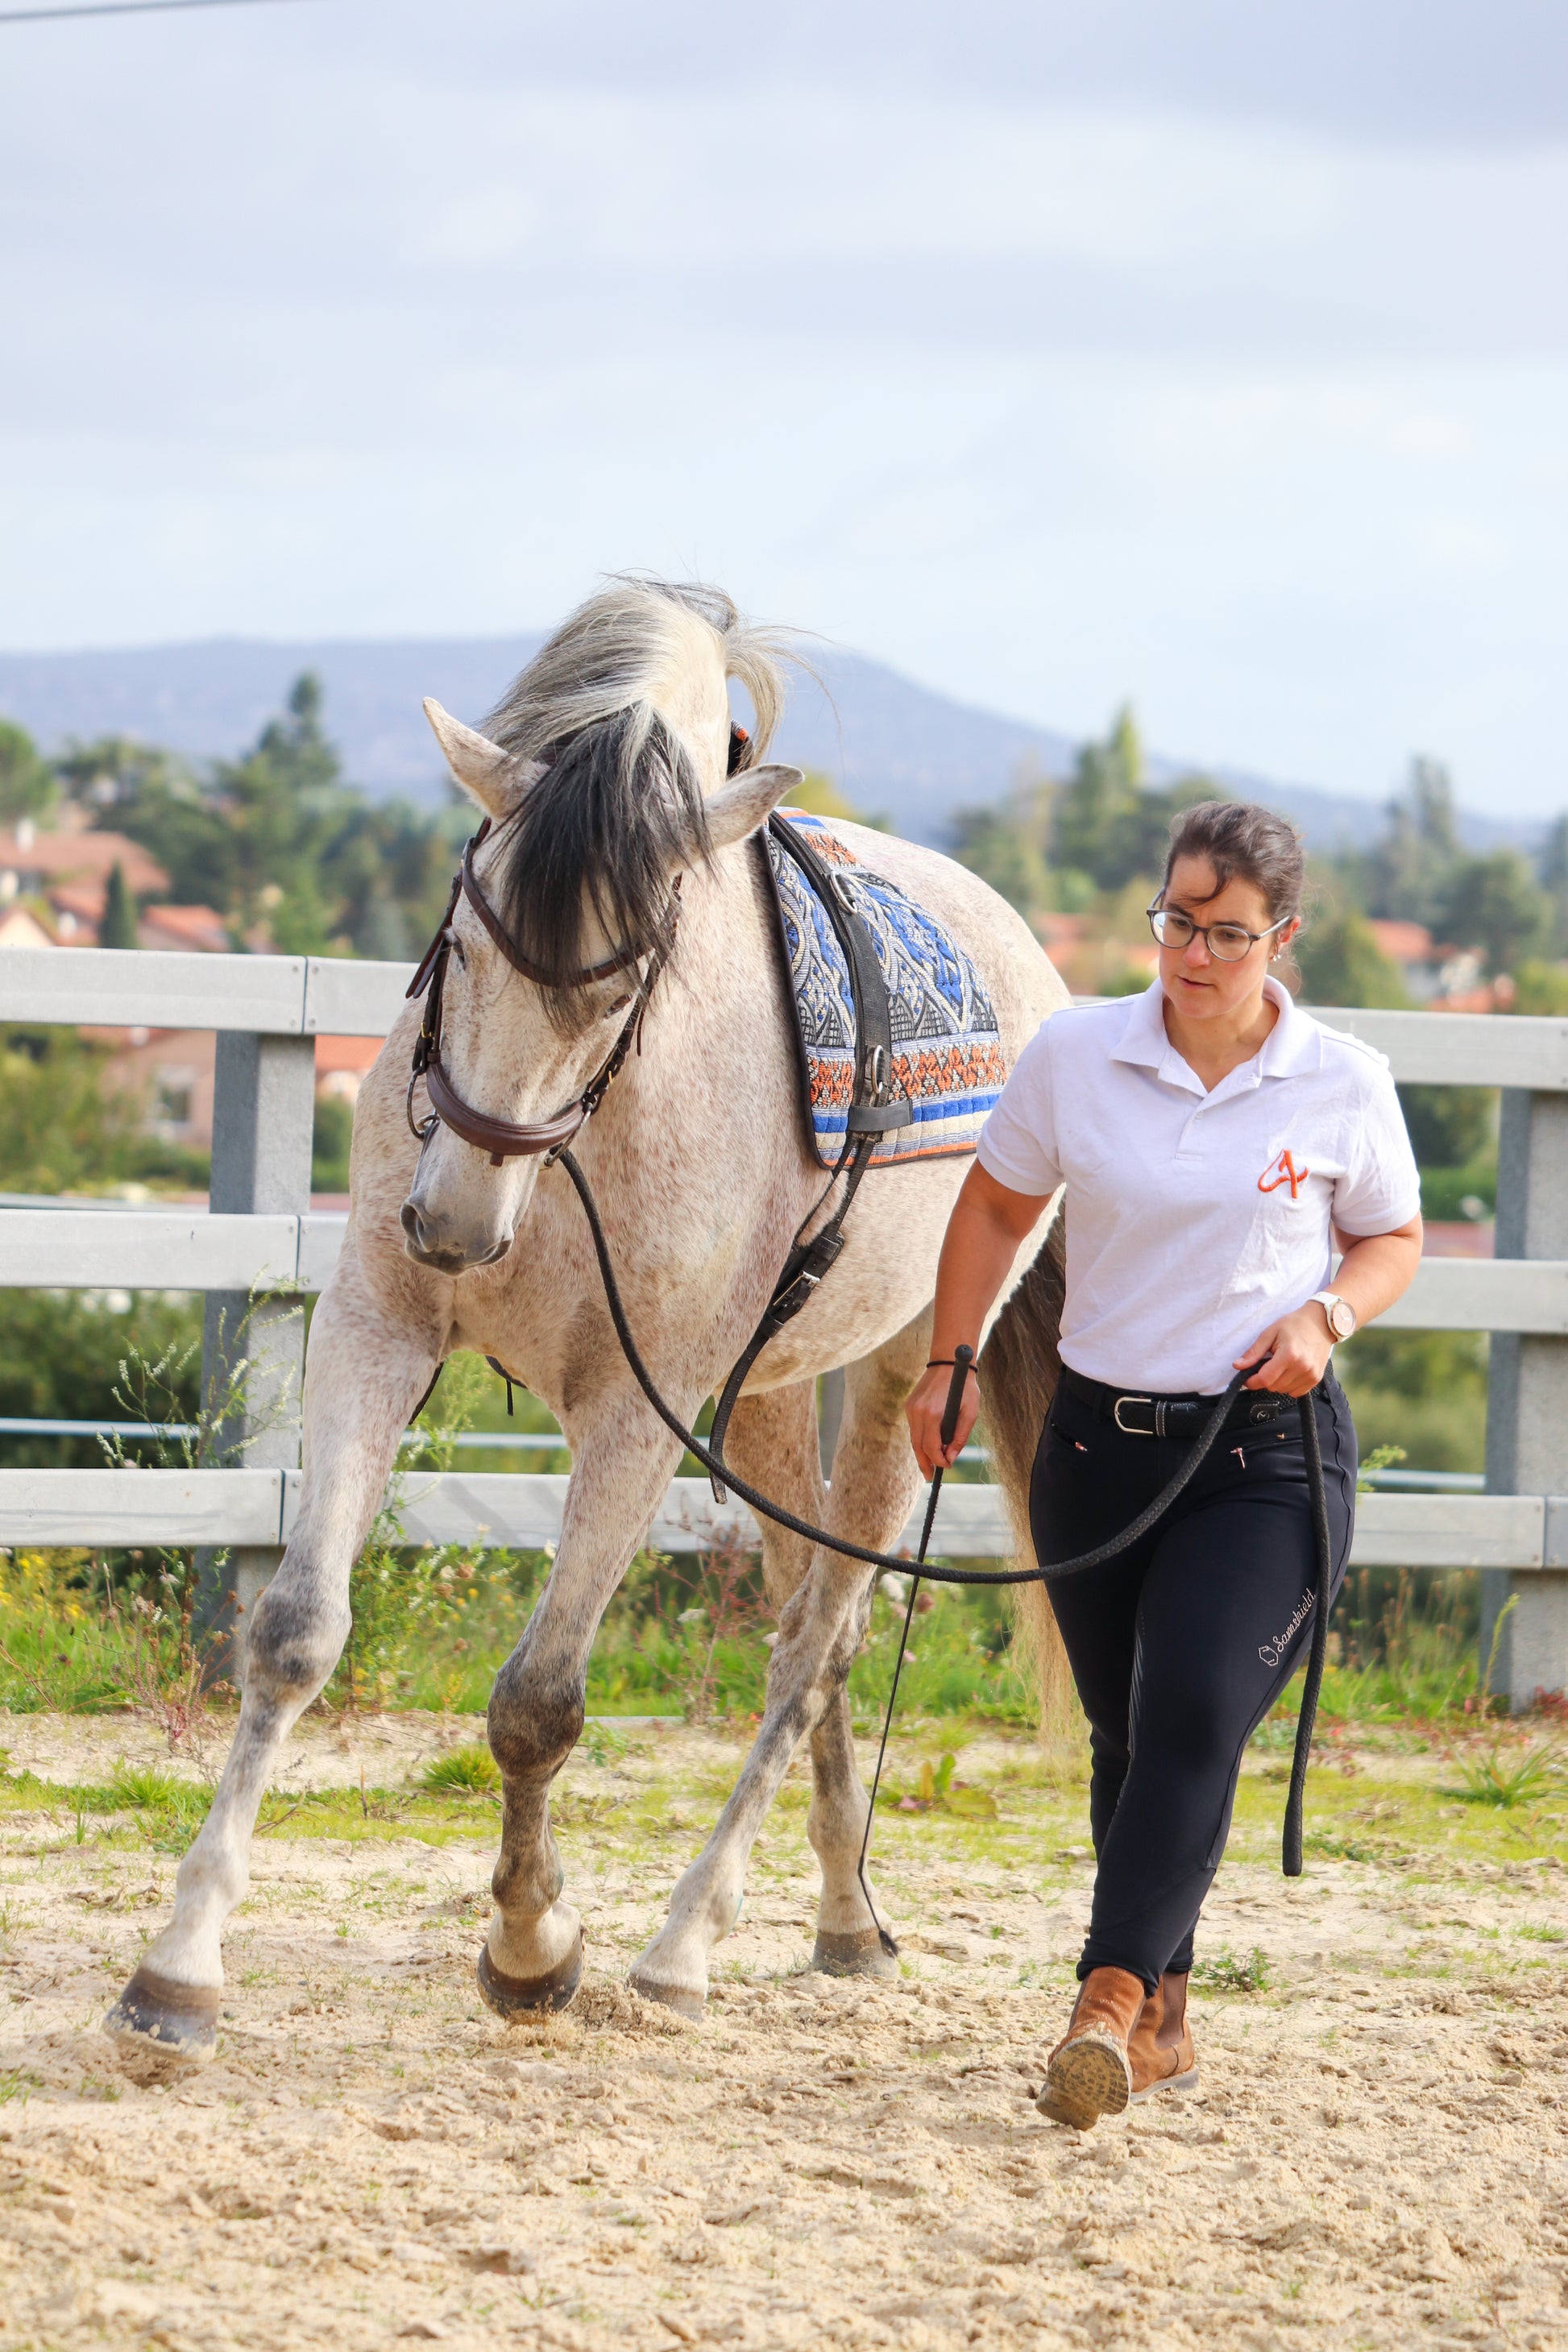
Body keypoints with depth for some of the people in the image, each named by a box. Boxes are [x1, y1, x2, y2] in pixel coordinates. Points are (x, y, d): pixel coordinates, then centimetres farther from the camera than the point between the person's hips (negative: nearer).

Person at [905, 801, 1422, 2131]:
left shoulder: (1344, 1085, -4)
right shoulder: (1076, 1055, -1)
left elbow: (1395, 1240, 10)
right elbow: (998, 1207, 13)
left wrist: (1326, 1315, -10)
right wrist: (952, 1365, 9)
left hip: (1265, 1452, -3)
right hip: (1098, 1437, 3)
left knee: (1196, 1718, -20)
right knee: (1125, 1737, 10)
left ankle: (1111, 2004, -28)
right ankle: (1163, 2024, 22)